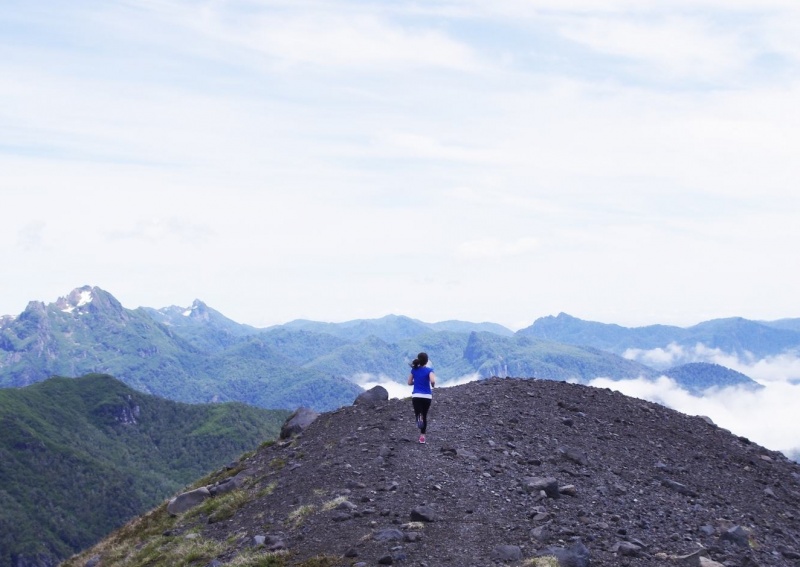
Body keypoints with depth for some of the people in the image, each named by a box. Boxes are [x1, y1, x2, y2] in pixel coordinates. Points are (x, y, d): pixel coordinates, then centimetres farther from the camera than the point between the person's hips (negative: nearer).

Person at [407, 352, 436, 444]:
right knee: (424, 416, 14)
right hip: (427, 396, -1)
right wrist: (433, 385, -1)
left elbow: (409, 383, 8)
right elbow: (432, 381, -23)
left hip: (416, 396, 1)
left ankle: (418, 419, -35)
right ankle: (422, 436, 13)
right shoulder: (429, 370, -7)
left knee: (418, 413, 4)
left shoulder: (414, 370, 3)